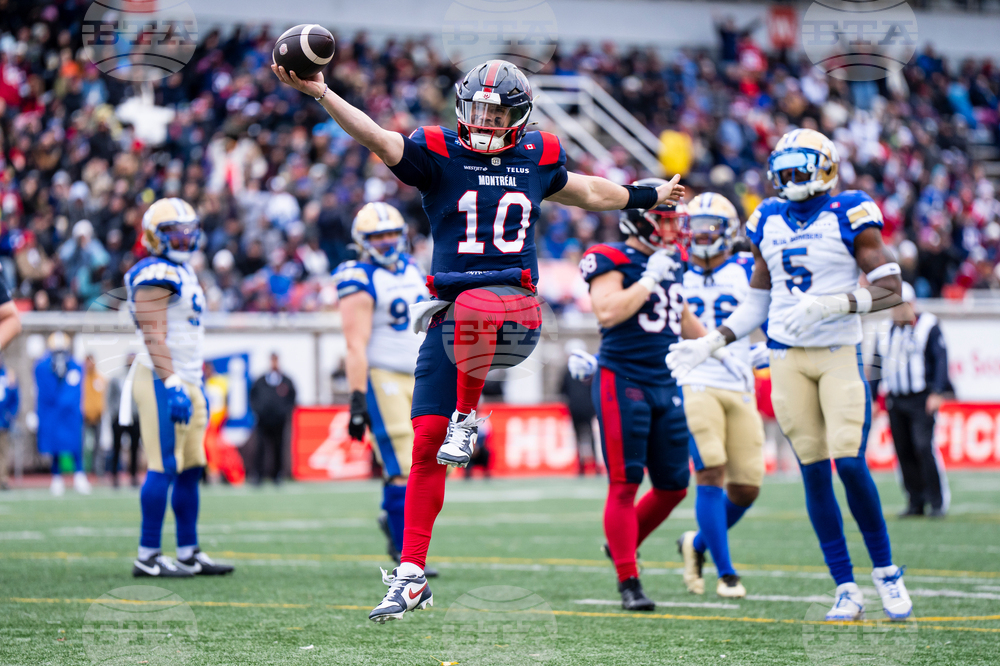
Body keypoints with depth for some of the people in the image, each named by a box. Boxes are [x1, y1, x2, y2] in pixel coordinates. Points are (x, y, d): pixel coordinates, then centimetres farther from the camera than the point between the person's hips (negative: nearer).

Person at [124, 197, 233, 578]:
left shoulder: (183, 273, 19)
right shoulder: (155, 276, -12)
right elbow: (154, 336, -19)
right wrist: (172, 386, -24)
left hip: (186, 382, 10)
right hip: (163, 381, -10)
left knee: (191, 469, 9)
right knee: (164, 468, -9)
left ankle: (189, 553, 14)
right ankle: (148, 556, -6)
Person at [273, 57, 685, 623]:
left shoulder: (537, 157, 11)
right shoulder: (439, 153, 3)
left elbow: (583, 191, 31)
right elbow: (377, 138, -12)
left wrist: (647, 197, 44)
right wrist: (319, 92, -26)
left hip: (514, 305, -1)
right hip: (450, 312, 1)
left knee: (471, 307, -40)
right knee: (426, 448, -4)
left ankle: (468, 414, -15)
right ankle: (411, 575, 5)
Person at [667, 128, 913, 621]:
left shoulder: (849, 216, -4)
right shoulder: (769, 223, 12)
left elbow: (891, 290, -9)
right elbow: (757, 305, 20)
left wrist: (831, 304, -23)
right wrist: (709, 344, 10)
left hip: (841, 355, -4)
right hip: (787, 358, 4)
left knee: (849, 461, -15)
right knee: (814, 470, 0)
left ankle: (885, 570, 4)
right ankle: (845, 589, 6)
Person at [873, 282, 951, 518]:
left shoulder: (928, 326, -1)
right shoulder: (885, 332, 14)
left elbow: (941, 359, -6)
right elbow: (877, 367, 19)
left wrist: (937, 393, -15)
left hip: (922, 400, -5)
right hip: (895, 401, 5)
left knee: (924, 447, -15)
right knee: (903, 452, 2)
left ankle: (938, 501, -8)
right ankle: (916, 502, 11)